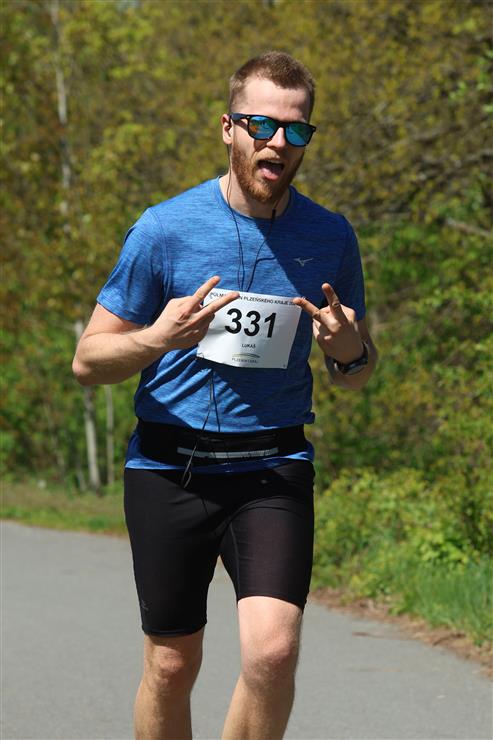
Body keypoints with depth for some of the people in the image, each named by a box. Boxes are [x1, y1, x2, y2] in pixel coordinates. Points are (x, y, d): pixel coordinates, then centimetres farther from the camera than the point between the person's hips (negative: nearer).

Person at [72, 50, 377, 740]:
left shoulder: (330, 238, 4)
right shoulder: (164, 229, -4)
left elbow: (357, 376, 16)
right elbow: (88, 360, 1)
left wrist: (348, 350, -8)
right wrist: (157, 339, -20)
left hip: (274, 469, 1)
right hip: (168, 468, -1)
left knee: (273, 649, -18)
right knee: (171, 665, 5)